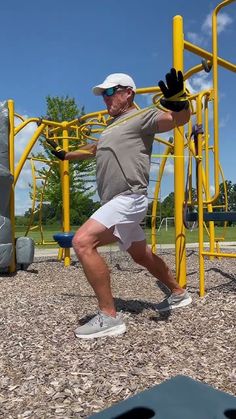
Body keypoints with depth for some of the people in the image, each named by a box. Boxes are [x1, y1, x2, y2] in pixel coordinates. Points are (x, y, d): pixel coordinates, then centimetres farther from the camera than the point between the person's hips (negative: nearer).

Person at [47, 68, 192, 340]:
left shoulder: (141, 117, -2)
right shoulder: (113, 126, 24)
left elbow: (180, 118, -17)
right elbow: (95, 149, 41)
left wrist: (177, 101, -40)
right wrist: (65, 155, 47)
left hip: (129, 199, -10)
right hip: (118, 203, 10)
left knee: (82, 242, -24)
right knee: (142, 256, 19)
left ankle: (109, 317, -17)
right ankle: (179, 294, 38)